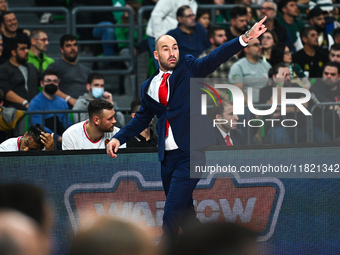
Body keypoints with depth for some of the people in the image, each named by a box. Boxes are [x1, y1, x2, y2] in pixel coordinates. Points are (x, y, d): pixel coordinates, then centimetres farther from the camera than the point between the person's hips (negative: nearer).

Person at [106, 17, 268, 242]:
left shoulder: (188, 68, 1)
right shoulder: (149, 87, 13)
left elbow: (215, 58, -13)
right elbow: (141, 119, 23)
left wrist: (246, 38, -29)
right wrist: (118, 138, 9)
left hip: (190, 153, -6)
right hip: (168, 157, 6)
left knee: (171, 216, -13)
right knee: (184, 212, 14)